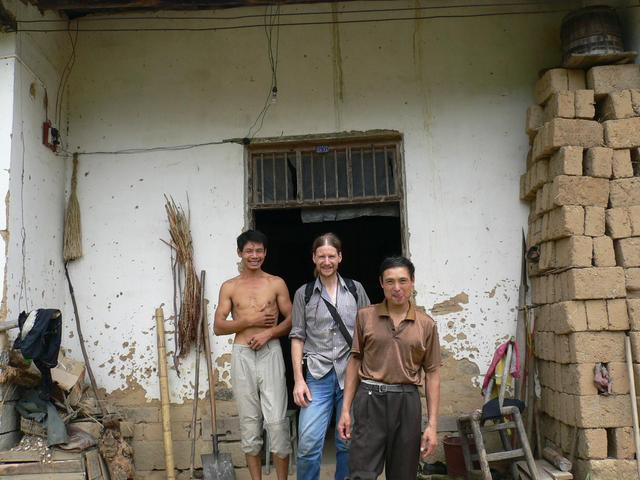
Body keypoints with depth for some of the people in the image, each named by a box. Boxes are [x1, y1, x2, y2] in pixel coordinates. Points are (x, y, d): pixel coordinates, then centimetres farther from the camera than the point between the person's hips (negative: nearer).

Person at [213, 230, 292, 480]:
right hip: (242, 356, 2)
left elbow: (291, 320, 4)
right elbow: (218, 327, 3)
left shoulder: (276, 283, 5)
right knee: (249, 421, 8)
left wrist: (268, 333, -12)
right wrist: (250, 321, -9)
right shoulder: (229, 287, 7)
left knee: (277, 420, -5)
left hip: (270, 353, -1)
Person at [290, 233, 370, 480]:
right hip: (318, 376, -1)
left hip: (352, 374, 1)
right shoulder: (303, 294, 6)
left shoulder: (356, 289, 7)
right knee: (308, 443, -8)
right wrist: (298, 379, -2)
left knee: (348, 442, 7)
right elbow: (298, 337, 5)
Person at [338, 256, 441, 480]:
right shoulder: (365, 316, 2)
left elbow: (432, 374, 3)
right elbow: (355, 361, 6)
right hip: (369, 401, -1)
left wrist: (432, 424, -1)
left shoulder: (426, 324, 2)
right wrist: (345, 409, 1)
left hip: (406, 403, 1)